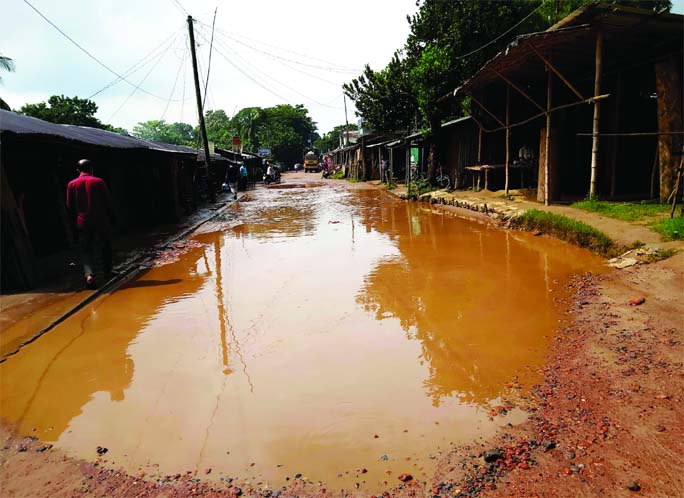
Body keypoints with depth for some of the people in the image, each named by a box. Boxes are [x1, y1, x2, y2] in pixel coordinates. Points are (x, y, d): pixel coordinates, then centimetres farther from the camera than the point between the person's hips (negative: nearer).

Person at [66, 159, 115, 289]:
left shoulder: (72, 184, 2)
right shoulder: (99, 182, -4)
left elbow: (70, 206, 5)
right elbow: (108, 202, -2)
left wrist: (75, 222, 16)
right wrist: (111, 219, 10)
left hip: (82, 223, 1)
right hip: (101, 221, -1)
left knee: (86, 250, 3)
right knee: (106, 246, 17)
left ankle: (89, 274, -18)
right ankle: (107, 272, 24)